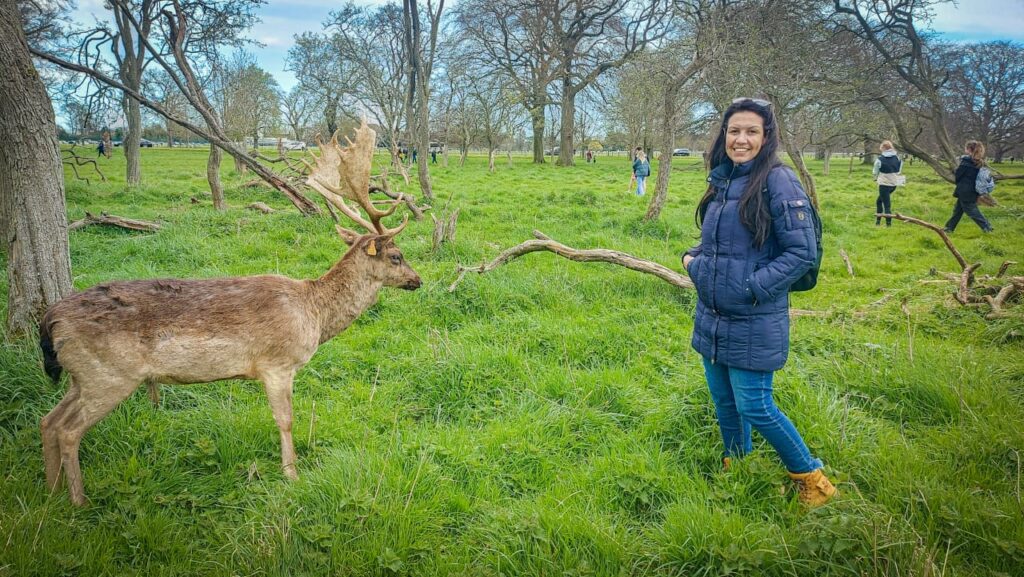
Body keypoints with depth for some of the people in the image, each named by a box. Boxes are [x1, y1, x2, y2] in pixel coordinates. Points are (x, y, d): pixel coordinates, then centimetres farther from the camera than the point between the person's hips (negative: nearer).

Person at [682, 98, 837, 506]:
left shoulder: (777, 181, -14)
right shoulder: (722, 180, 8)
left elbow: (803, 253, -16)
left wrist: (753, 287, -22)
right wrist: (693, 258, 2)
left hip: (754, 323, -7)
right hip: (711, 317, 7)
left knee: (754, 408, -2)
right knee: (724, 402, 17)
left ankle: (811, 479, 18)